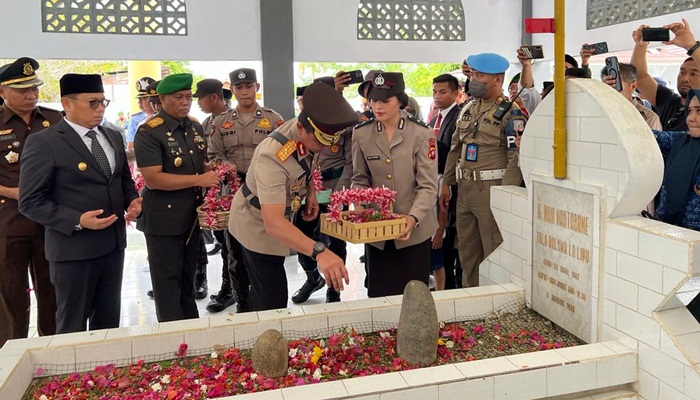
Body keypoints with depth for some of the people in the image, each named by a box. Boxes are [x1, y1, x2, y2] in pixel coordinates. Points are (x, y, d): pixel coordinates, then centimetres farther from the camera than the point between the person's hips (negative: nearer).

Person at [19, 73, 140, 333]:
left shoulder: (113, 137, 9)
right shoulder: (43, 143, -12)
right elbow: (31, 202, -14)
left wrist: (132, 201, -1)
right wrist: (77, 221, -24)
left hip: (114, 243, 6)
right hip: (73, 249, -6)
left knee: (109, 319, 19)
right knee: (72, 325, 10)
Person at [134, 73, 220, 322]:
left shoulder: (195, 127, 8)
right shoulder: (149, 132, -15)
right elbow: (152, 178, -22)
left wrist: (214, 174, -2)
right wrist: (198, 180, -24)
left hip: (192, 215, 7)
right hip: (164, 219, -7)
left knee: (188, 276, 20)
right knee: (167, 281, 6)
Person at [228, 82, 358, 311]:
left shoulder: (311, 135, -16)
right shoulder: (273, 157, -40)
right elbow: (273, 223, -50)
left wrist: (310, 193, -6)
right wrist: (319, 252, -62)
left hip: (278, 216, 8)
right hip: (258, 224, -8)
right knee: (274, 301, -10)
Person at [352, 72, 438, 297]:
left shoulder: (421, 134, -8)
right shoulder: (361, 134, 1)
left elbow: (428, 186, -10)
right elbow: (360, 180, 7)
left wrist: (413, 218, -25)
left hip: (413, 230, -2)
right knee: (378, 294, 11)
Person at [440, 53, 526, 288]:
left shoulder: (511, 112, -9)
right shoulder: (469, 109, 14)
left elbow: (517, 157, -16)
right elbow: (455, 149, 18)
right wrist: (446, 184, 15)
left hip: (491, 190, -7)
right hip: (465, 189, 8)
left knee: (495, 254, 1)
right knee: (467, 252, 16)